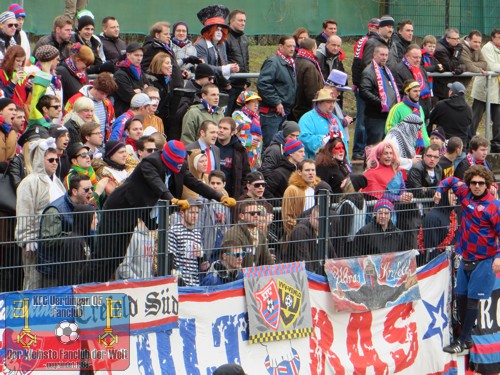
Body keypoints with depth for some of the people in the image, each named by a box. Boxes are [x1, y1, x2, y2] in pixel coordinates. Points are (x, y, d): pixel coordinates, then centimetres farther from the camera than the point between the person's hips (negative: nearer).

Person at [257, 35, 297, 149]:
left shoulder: (291, 64, 17)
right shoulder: (272, 62, -12)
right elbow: (263, 84, -22)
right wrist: (276, 102, -21)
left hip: (285, 112, 9)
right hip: (272, 113, -9)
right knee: (270, 145, -10)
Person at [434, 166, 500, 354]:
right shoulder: (465, 193, 2)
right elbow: (451, 181, 22)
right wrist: (440, 191, 3)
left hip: (484, 260, -7)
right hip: (466, 258, 7)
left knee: (473, 299, -3)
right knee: (460, 296, 11)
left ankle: (462, 341, 1)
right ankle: (467, 338, 23)